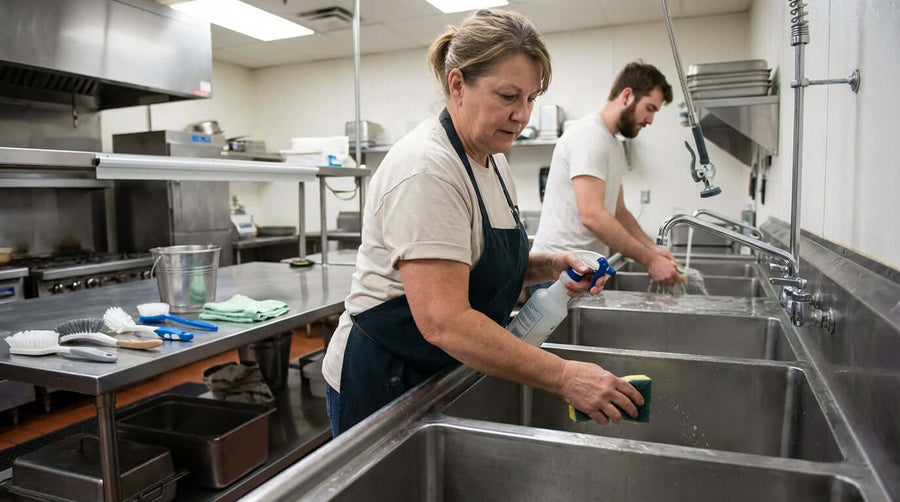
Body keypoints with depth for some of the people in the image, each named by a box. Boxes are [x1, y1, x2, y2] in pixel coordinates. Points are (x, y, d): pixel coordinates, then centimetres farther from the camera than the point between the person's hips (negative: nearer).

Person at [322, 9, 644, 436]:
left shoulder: (493, 160, 4)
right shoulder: (426, 168, -25)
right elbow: (443, 322, -31)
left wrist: (550, 266, -4)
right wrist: (564, 377, -31)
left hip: (444, 371, 8)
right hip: (383, 381, -8)